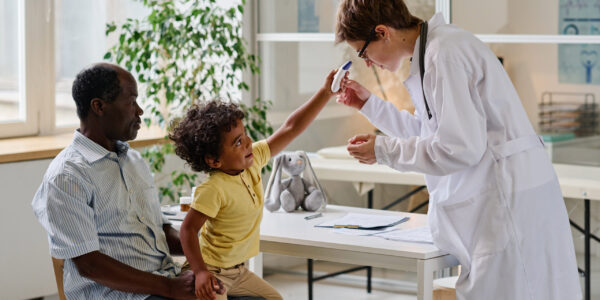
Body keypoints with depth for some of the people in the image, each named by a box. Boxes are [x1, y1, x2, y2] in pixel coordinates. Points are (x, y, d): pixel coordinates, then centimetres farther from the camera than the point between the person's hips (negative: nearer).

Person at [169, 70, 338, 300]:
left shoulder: (253, 160, -5)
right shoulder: (213, 190, -27)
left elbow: (290, 128, -1)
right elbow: (189, 229, -25)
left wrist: (326, 93, -4)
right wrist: (200, 272, -35)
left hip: (238, 270, 8)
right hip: (212, 273, -8)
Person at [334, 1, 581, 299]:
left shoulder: (444, 53, -16)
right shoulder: (434, 48, 15)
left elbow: (460, 148, -21)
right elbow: (429, 131, 26)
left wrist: (383, 151, -12)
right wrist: (369, 104, 21)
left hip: (512, 197, -10)